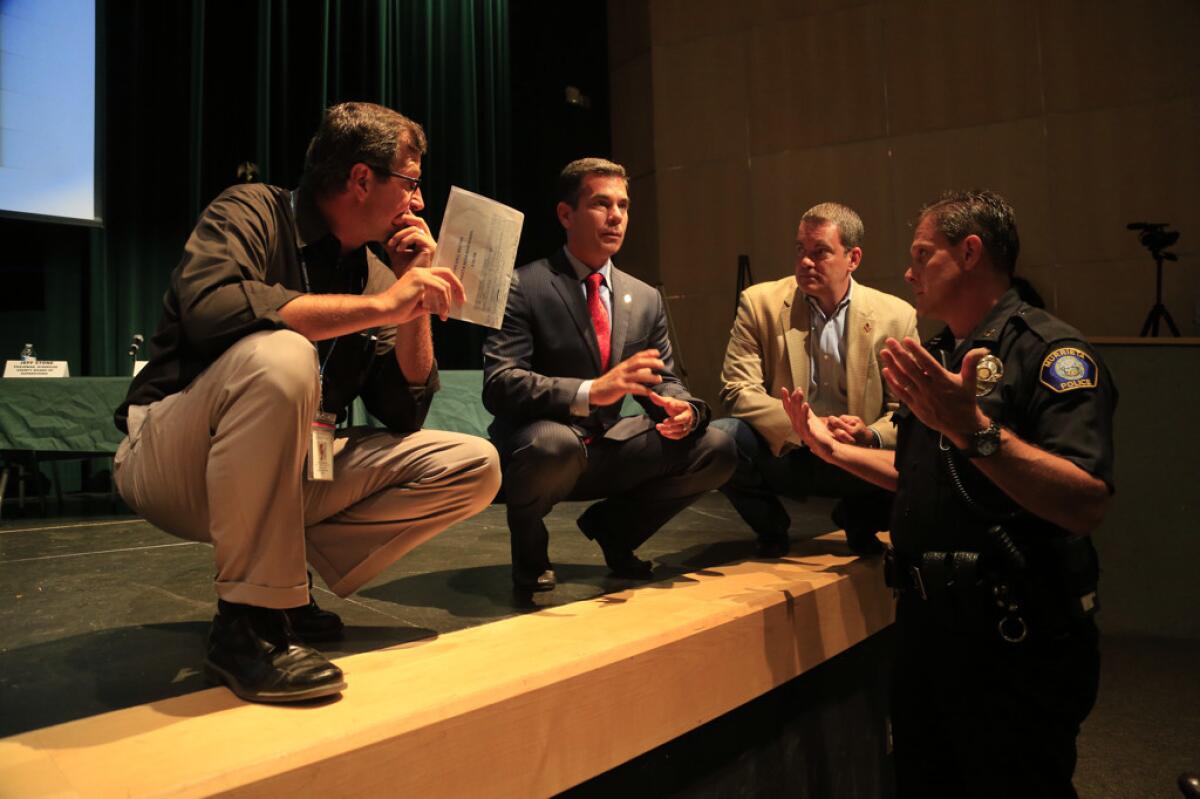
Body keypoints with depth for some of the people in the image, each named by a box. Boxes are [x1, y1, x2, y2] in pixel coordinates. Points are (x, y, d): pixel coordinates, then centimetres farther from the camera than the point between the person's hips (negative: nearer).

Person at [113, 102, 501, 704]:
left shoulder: (376, 270, 7)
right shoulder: (252, 213, -9)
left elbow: (405, 413, 4)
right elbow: (210, 307, -32)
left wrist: (415, 297, -5)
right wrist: (381, 304, -29)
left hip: (288, 468, 6)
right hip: (175, 464, -6)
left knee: (472, 466, -5)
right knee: (278, 355, -36)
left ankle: (282, 590, -3)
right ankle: (248, 619, -24)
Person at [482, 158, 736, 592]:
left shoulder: (645, 299, 9)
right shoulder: (522, 287, -10)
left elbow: (663, 381, 11)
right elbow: (498, 384, -20)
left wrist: (684, 409, -15)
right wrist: (591, 392, -35)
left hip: (609, 449, 5)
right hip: (540, 447, -5)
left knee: (716, 448, -13)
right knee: (555, 444, -39)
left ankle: (613, 525, 11)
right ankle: (528, 543, -4)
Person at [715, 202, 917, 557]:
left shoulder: (897, 317, 0)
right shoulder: (759, 302, -3)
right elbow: (738, 389, -9)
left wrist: (871, 436, -23)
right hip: (782, 454, -1)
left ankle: (858, 520, 9)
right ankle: (771, 528, 2)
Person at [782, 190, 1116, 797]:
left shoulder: (1049, 350, -15)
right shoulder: (940, 355, 13)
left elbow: (1085, 504, -28)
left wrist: (973, 428, -38)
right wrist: (832, 448, 19)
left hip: (1014, 647, -8)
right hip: (927, 625, 8)